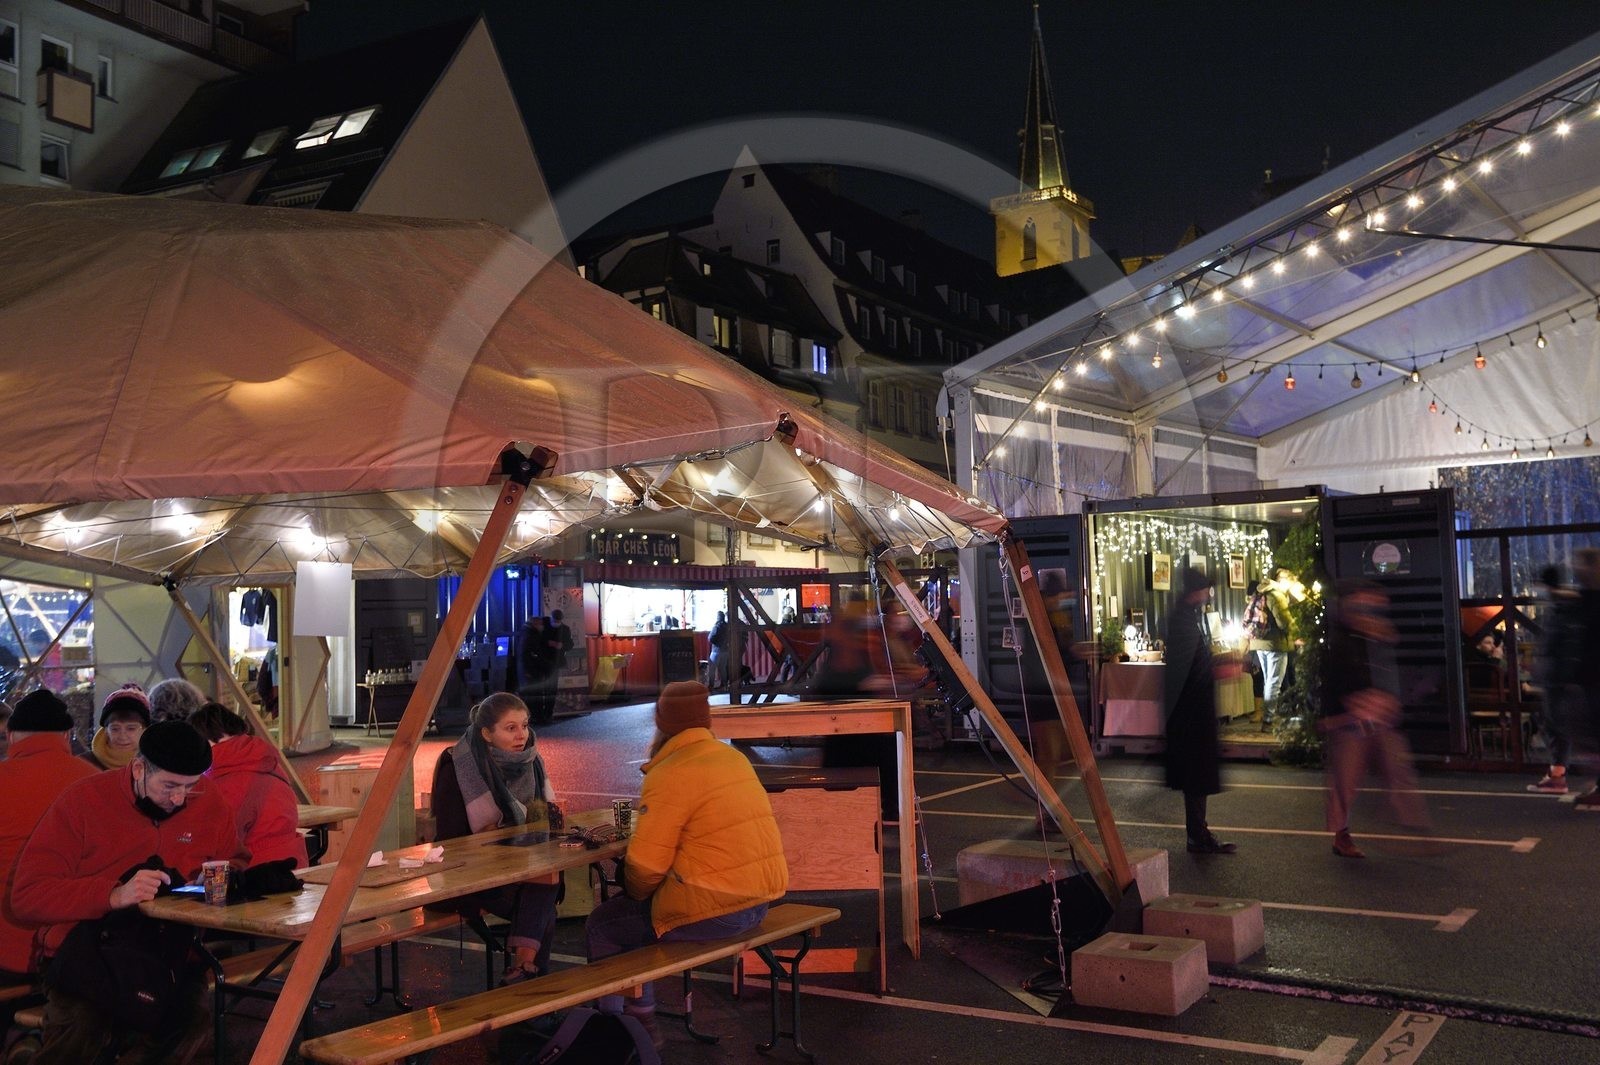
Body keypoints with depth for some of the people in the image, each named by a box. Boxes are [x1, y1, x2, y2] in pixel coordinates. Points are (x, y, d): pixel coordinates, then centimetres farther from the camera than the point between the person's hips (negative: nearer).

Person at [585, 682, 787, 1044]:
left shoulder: (671, 777, -17)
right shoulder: (734, 757, 9)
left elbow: (645, 864, -16)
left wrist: (634, 892, 6)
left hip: (713, 910, -9)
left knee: (602, 927, 10)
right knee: (634, 910, 27)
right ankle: (642, 1019, 33)